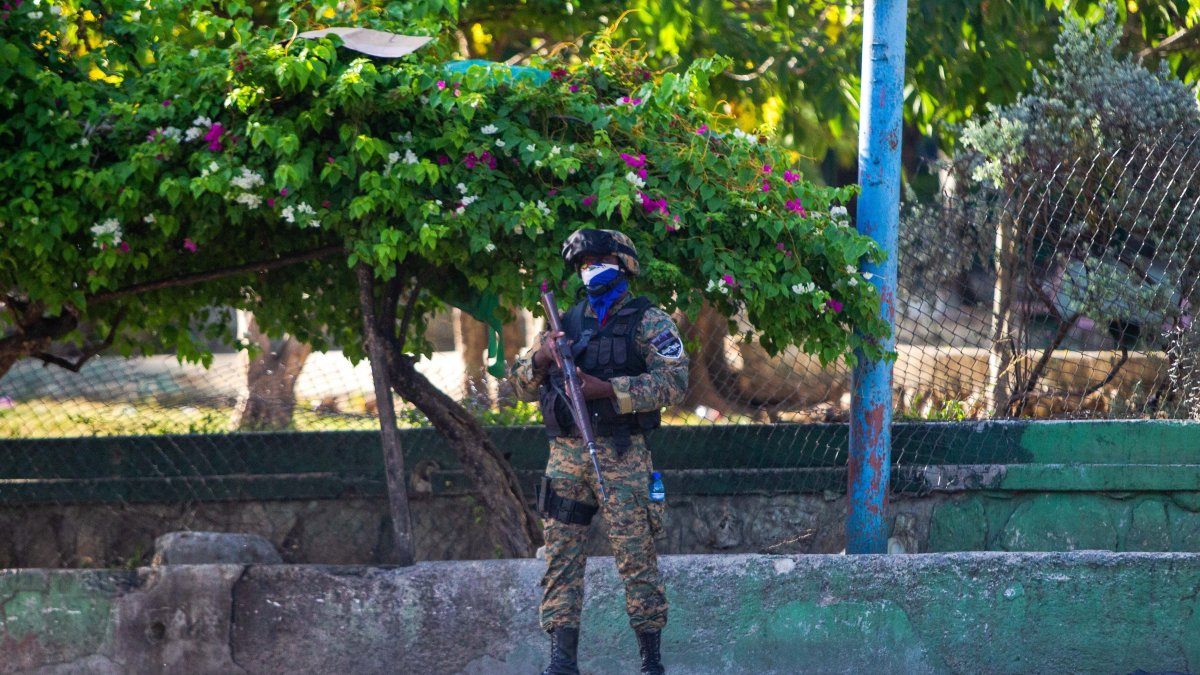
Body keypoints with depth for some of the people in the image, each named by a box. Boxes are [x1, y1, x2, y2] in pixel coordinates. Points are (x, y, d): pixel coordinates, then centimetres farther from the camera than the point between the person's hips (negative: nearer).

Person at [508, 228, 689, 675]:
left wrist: (607, 390, -19)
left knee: (636, 556, -4)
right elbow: (522, 386, 19)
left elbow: (674, 379, -12)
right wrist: (539, 360, -4)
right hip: (566, 455, 5)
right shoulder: (567, 322, 18)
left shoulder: (647, 321, 2)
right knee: (561, 557, -1)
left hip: (622, 455, -5)